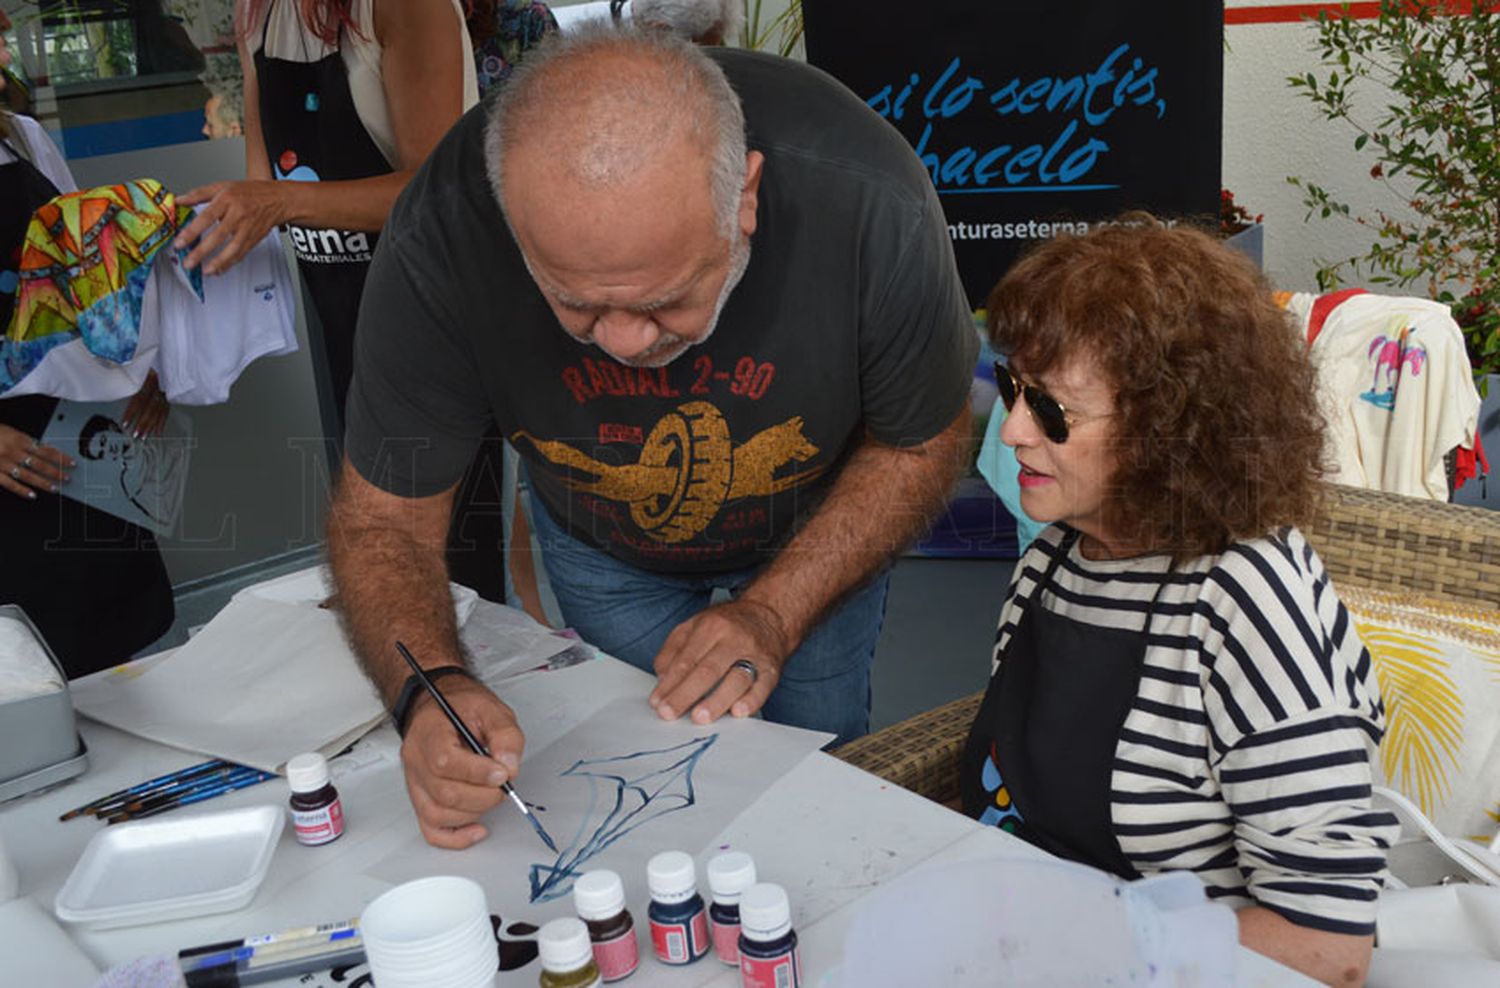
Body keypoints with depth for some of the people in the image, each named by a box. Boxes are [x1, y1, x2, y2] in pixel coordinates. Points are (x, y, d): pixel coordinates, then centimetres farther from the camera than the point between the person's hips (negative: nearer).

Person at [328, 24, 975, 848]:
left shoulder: (866, 200, -38)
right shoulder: (441, 236, -37)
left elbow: (920, 444, -19)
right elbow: (382, 518, -24)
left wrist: (774, 613, -28)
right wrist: (429, 691, -44)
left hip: (814, 531, 0)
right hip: (601, 549, 1)